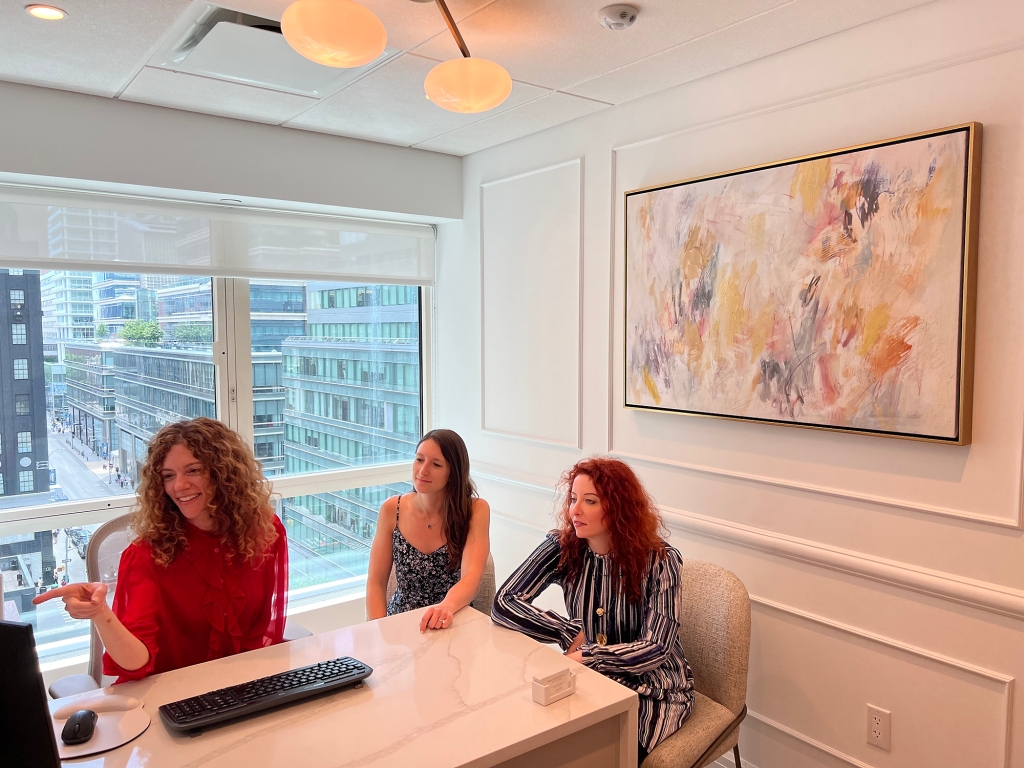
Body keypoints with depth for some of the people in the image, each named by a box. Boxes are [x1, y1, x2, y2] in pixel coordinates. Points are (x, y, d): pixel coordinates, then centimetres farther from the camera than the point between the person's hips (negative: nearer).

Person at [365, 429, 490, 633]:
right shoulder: (391, 509, -5)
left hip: (452, 625, -2)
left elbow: (472, 577, -22)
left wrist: (447, 607, -42)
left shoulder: (475, 511, -10)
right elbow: (376, 583, -1)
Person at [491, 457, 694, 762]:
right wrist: (571, 633, -22)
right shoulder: (562, 547, -11)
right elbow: (503, 604, -16)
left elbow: (655, 649, -21)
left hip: (653, 690, -2)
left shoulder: (659, 561, -18)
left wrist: (581, 657, -27)